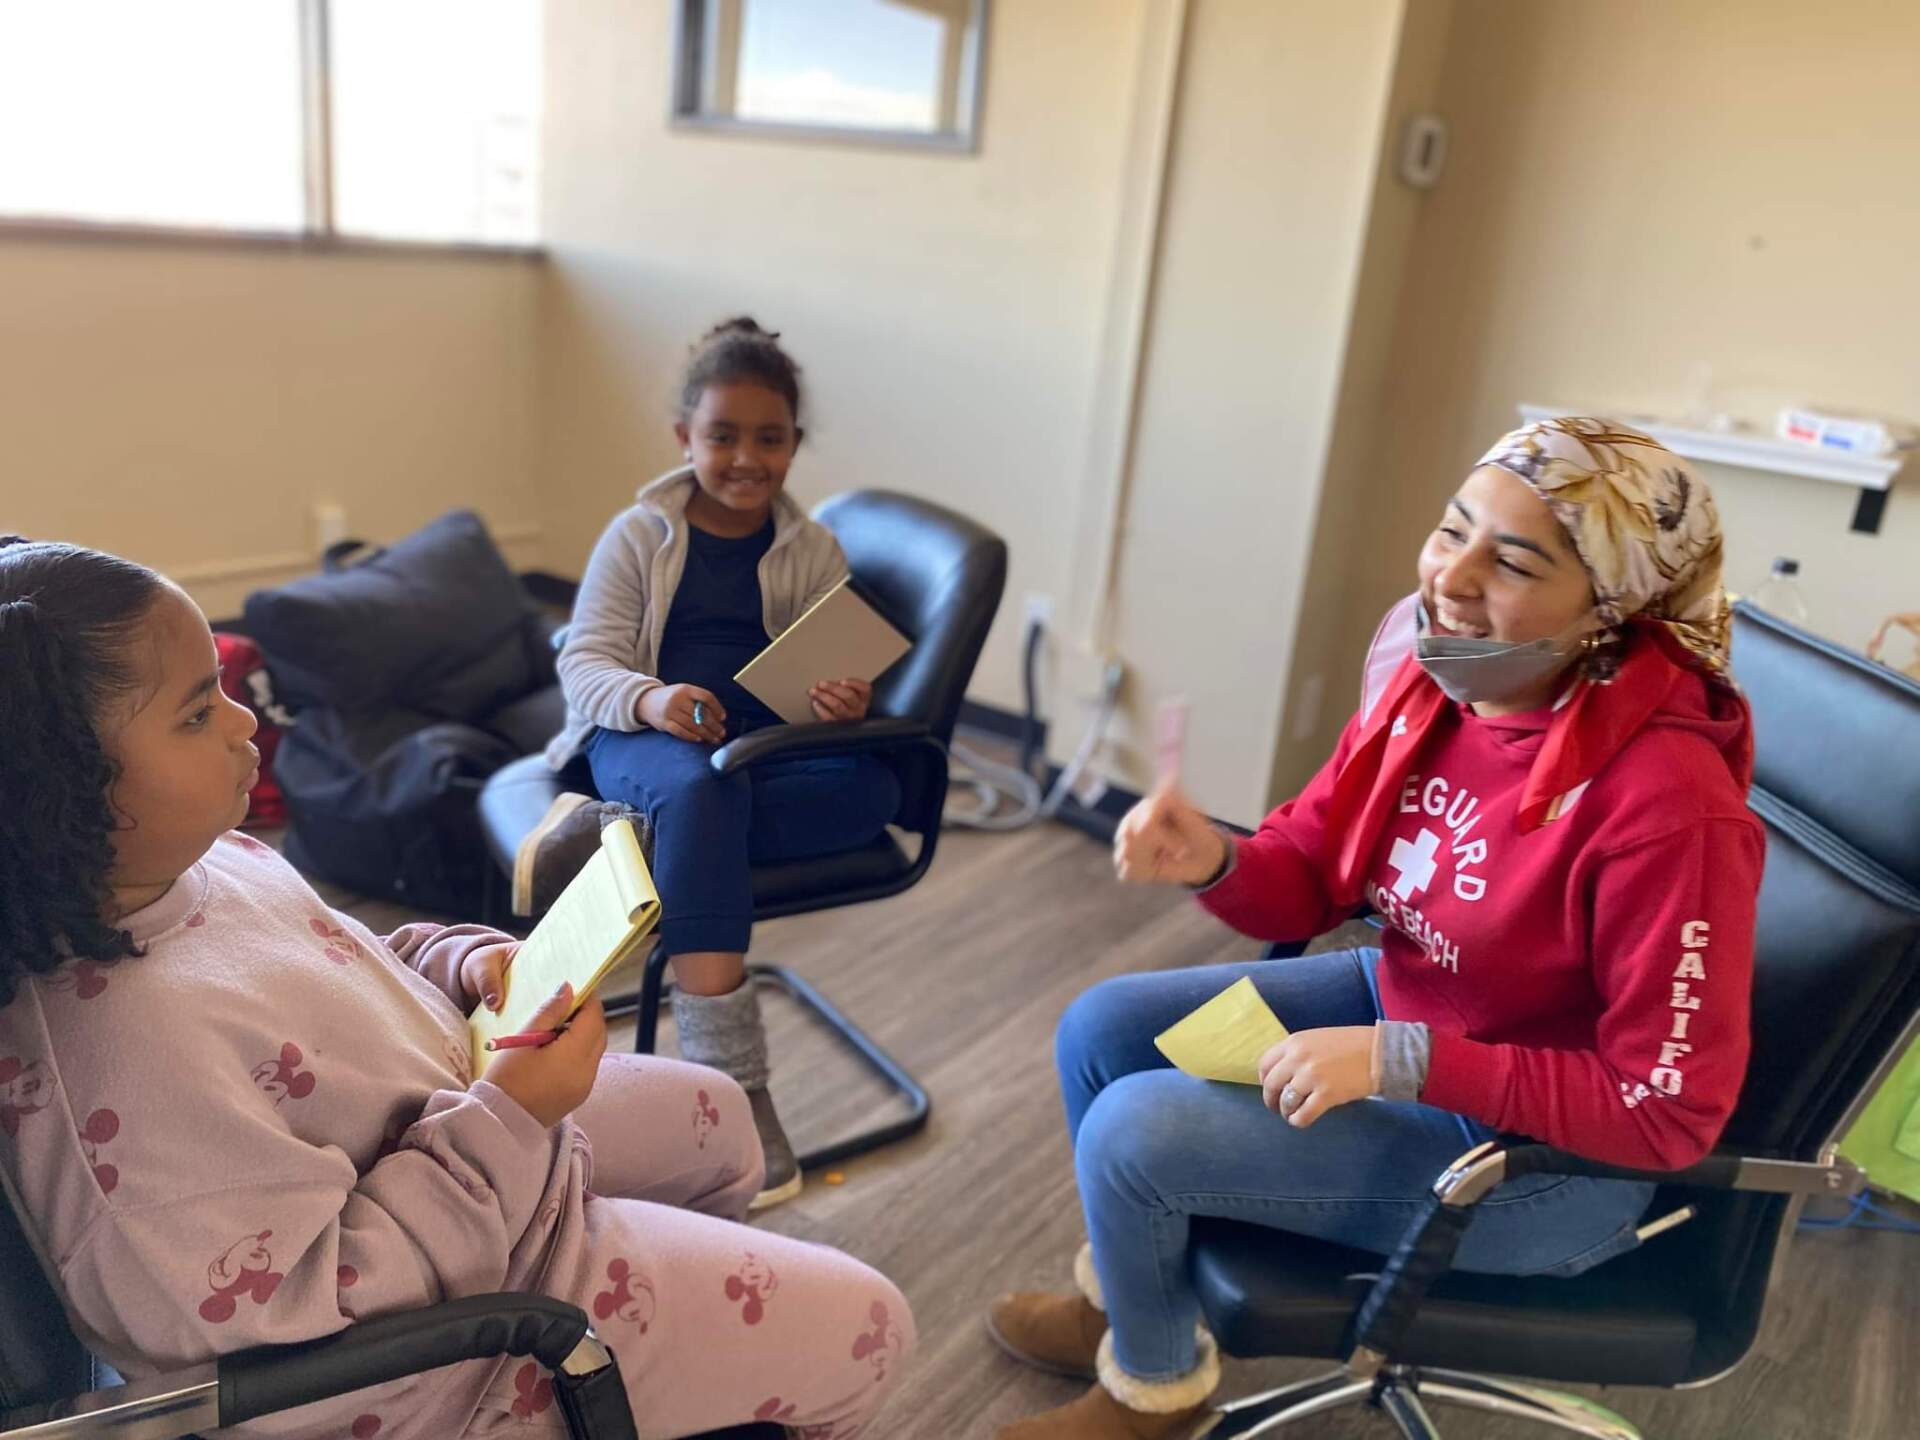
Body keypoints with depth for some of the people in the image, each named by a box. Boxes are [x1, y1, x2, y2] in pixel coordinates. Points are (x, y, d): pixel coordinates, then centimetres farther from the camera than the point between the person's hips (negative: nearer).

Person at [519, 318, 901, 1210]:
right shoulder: (639, 535, 5)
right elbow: (585, 662, -2)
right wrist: (648, 699, -26)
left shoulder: (814, 551, 11)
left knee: (872, 788, -30)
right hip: (640, 737, -3)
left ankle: (613, 840, -32)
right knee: (702, 790, -40)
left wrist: (845, 706, -22)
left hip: (764, 746, 3)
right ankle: (729, 1076, -39)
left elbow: (828, 677, 4)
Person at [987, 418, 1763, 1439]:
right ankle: (1125, 1297, 32)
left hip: (1546, 1156, -7)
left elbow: (1672, 1114, -25)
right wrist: (1212, 863, -25)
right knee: (1101, 1031, 5)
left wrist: (1402, 1061, -30)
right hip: (1402, 1004, 8)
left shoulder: (1666, 806, -33)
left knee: (1133, 1132, -15)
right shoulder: (1433, 681, -12)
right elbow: (1306, 880, -2)